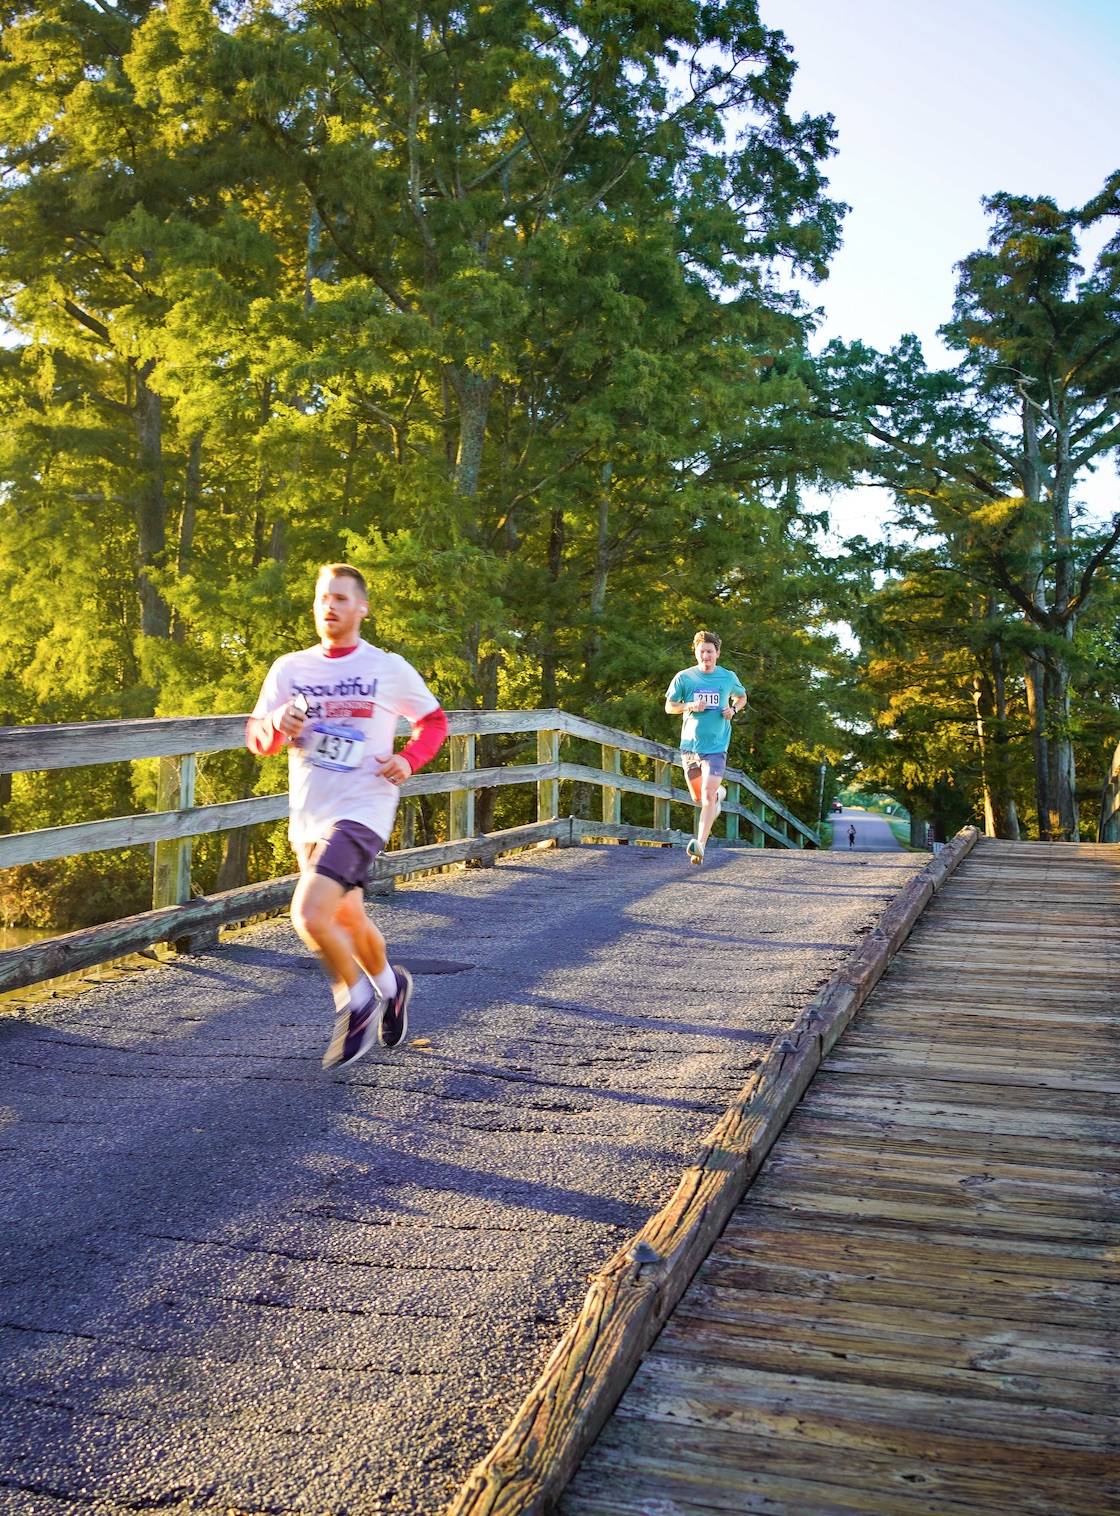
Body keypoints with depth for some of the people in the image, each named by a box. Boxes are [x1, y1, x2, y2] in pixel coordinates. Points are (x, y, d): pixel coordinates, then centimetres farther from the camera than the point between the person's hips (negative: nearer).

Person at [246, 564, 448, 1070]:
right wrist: (277, 723, -16)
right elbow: (257, 738, 7)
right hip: (307, 817, 5)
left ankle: (356, 1001, 3)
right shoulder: (289, 668, 7)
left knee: (309, 915, -21)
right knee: (348, 920, 19)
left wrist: (408, 759, -8)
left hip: (362, 810, -5)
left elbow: (434, 721, 11)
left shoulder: (389, 668, -1)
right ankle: (389, 985, 48)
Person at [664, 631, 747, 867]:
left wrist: (733, 709, 0)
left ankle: (700, 845, -20)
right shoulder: (683, 677, 0)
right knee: (698, 797, 13)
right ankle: (719, 794, 48)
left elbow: (742, 697, 22)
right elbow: (669, 706, 6)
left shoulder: (729, 677, 3)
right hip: (689, 747, 2)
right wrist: (690, 706, -14)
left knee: (707, 796, -17)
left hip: (716, 747, -2)